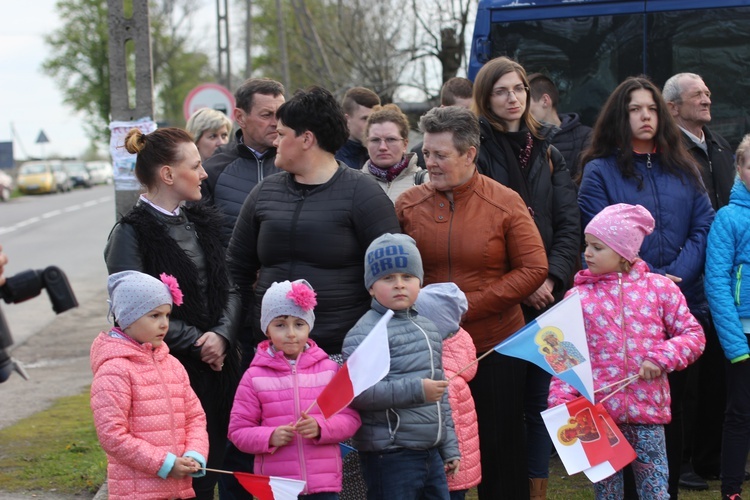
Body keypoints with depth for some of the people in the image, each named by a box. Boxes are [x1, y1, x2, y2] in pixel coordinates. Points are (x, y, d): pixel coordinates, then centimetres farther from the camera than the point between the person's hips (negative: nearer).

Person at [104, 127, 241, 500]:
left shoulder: (203, 224, 14)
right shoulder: (131, 234, -7)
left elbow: (231, 290, 10)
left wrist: (222, 335, -9)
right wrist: (197, 341, -11)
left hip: (216, 369, 6)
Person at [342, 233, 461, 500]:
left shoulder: (428, 328, 15)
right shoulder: (365, 333, -10)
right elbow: (355, 392, -23)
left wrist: (450, 447, 21)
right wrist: (415, 390, -21)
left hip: (431, 453, 8)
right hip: (390, 456, -8)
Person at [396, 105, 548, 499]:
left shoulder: (505, 204, -7)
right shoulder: (408, 205, -1)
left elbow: (534, 269, -8)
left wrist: (469, 306, -13)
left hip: (495, 348, -2)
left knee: (500, 451, 7)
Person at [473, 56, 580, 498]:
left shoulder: (548, 154, 13)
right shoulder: (477, 150, -2)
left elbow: (569, 225, 7)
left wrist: (552, 278, -8)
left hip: (546, 296, 4)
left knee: (539, 395, 6)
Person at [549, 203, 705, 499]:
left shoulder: (659, 288, 2)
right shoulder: (579, 297, 2)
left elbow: (693, 335, 4)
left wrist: (661, 358, -12)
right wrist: (561, 402, -12)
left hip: (647, 409, -1)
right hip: (598, 410, 1)